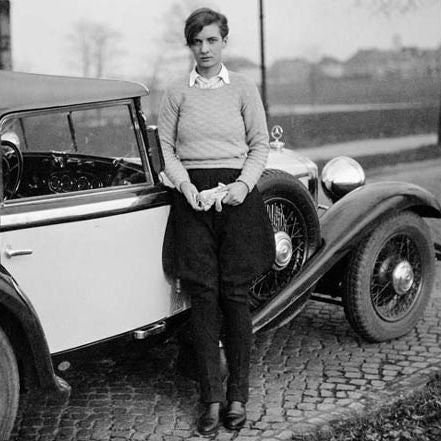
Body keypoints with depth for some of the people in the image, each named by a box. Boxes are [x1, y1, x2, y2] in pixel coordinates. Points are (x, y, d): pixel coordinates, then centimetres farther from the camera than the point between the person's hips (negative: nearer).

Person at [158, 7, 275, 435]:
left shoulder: (243, 88, 6)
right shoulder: (176, 92, 8)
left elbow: (260, 145, 5)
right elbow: (166, 148, 6)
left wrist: (243, 184, -10)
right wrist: (184, 183, -10)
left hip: (236, 193, 0)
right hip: (191, 195, 1)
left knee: (234, 293, 0)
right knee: (203, 294, -2)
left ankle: (238, 396, 8)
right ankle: (211, 399, 4)